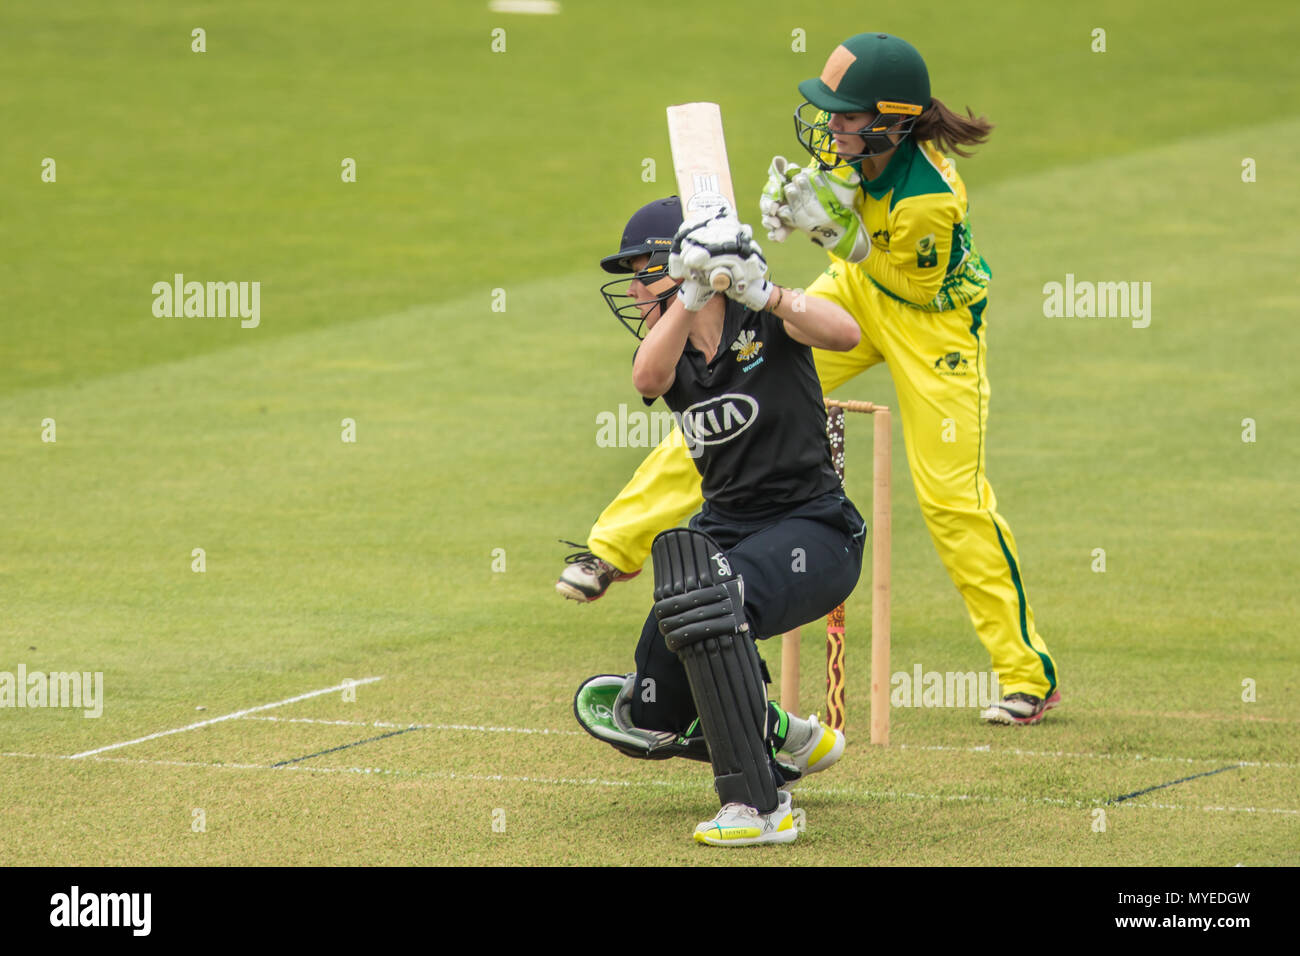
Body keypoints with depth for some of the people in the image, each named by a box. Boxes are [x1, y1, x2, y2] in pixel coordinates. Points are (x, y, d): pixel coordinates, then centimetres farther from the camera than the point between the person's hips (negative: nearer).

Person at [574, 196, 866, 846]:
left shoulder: (762, 322, -9)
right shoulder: (669, 350, 3)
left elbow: (844, 334, -31)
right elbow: (648, 378, -23)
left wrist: (761, 292, -45)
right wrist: (693, 292, -38)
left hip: (812, 530, -7)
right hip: (725, 528, 7)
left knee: (706, 596, -39)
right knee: (650, 722, 4)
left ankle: (760, 805, -35)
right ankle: (790, 741, 31)